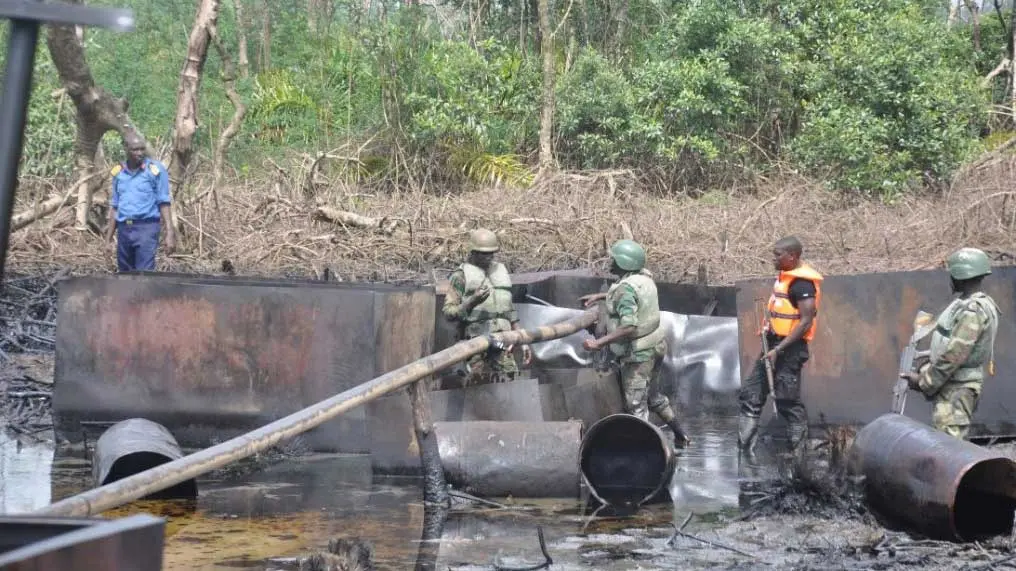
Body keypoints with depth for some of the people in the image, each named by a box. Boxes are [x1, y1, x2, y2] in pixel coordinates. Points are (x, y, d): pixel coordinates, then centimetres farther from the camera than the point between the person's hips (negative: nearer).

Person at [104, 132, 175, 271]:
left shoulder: (155, 169, -5)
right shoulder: (118, 171, 9)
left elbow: (163, 203, -5)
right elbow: (115, 206, 16)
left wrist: (170, 233, -13)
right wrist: (108, 238, 15)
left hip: (146, 227, -5)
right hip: (124, 229, 5)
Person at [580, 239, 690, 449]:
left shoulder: (626, 288, -24)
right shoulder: (644, 277, 2)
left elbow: (629, 327, -33)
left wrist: (598, 343, -32)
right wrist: (600, 296, 20)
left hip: (638, 353, -10)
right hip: (655, 345, 10)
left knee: (636, 405, -3)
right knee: (653, 395, 25)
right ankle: (680, 436, 35)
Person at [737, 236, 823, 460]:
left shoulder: (802, 282, -17)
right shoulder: (784, 276, 12)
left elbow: (806, 321, -22)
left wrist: (779, 349, -23)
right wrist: (768, 327, 8)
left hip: (789, 349, -10)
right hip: (774, 343, 10)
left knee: (788, 402, -3)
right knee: (750, 395, 9)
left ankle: (798, 456, 6)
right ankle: (744, 449, 12)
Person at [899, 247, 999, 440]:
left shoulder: (973, 311, -20)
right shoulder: (964, 304, 13)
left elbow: (954, 355, -23)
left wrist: (924, 382, -15)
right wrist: (922, 370, 12)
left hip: (956, 389, -10)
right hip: (950, 386, 10)